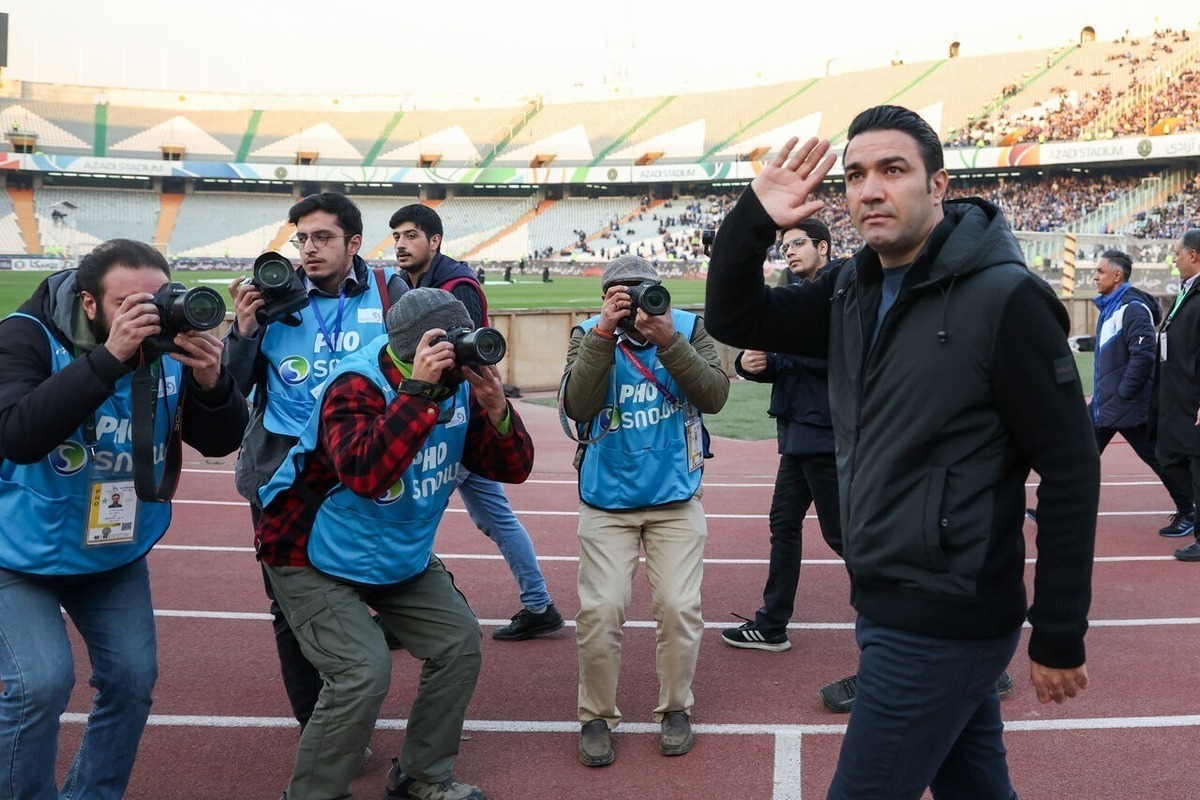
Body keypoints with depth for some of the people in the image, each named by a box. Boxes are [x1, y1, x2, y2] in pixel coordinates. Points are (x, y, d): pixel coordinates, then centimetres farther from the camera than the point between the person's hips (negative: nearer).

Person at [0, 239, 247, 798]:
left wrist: (211, 382, -33)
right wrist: (108, 357, -43)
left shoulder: (170, 348, -12)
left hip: (115, 553, 4)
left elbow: (220, 442, -11)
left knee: (133, 679, 5)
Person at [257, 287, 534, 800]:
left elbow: (513, 468, -9)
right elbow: (364, 474, -44)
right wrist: (417, 391, -45)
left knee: (459, 643, 5)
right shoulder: (356, 386, -27)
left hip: (403, 556, 7)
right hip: (316, 558, -7)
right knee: (363, 672, -20)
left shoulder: (459, 385, -7)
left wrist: (496, 409, -27)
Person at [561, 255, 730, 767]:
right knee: (599, 610, -4)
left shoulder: (689, 328, -5)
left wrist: (667, 340, -27)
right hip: (607, 499, 0)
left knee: (679, 607, 0)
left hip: (676, 497, 1)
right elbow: (577, 406, -19)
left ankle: (675, 708, 23)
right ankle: (596, 716, 17)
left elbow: (715, 396, -17)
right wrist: (604, 334, -26)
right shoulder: (589, 334, -5)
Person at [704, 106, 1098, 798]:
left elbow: (1071, 469, -15)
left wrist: (1060, 637, -13)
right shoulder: (851, 293, 5)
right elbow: (734, 319, 5)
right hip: (885, 605, 7)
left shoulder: (1004, 298, -16)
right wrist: (752, 220, -13)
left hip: (943, 622, -7)